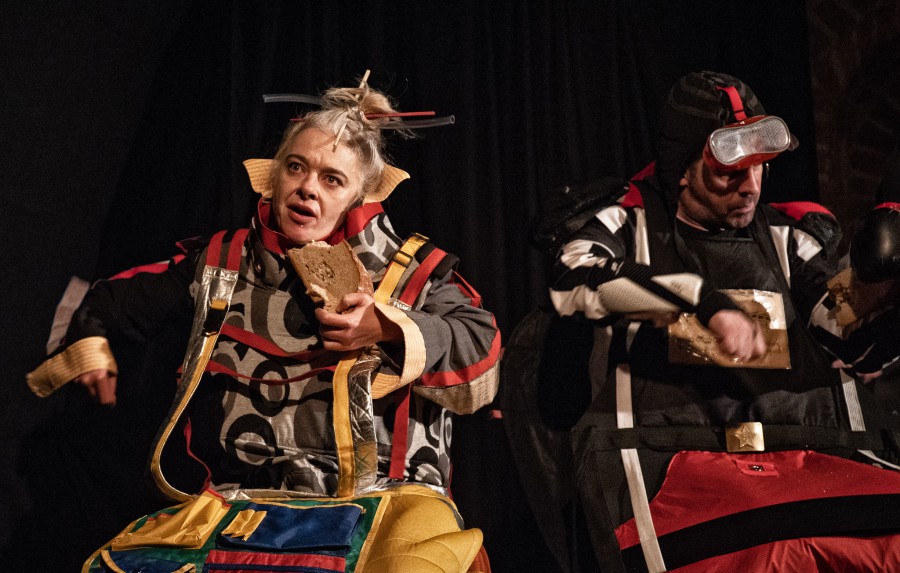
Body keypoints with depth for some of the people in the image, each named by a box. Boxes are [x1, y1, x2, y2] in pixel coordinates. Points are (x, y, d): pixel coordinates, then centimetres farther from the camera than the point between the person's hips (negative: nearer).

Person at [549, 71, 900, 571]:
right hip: (672, 461, -3)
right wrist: (706, 300, -16)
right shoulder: (632, 223, 10)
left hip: (808, 457, 4)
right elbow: (573, 282, -11)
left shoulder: (785, 238, 18)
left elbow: (858, 349, 14)